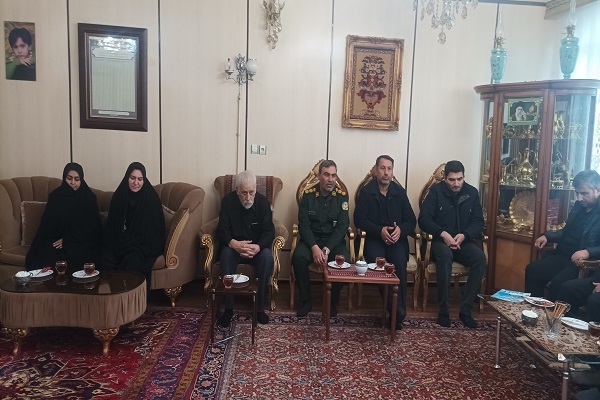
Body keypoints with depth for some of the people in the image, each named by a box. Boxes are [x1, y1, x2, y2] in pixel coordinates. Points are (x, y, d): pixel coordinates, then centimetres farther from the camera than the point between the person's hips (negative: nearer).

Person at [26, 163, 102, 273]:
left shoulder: (89, 197, 1)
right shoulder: (55, 196, 8)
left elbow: (91, 226, -3)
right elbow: (47, 222, 7)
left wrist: (67, 240, -10)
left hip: (81, 241, -2)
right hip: (56, 240, 2)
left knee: (74, 257, -34)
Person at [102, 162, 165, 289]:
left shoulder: (151, 198, -5)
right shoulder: (119, 196, 6)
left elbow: (154, 228, -6)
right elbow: (111, 224, 12)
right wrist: (112, 244, -3)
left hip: (143, 244, -3)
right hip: (119, 242, 3)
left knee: (132, 261, -32)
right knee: (107, 261, -25)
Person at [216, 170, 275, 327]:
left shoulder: (263, 202, -8)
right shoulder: (228, 201, -9)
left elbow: (269, 231, -13)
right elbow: (222, 230, -12)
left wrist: (258, 247, -35)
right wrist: (233, 243, -35)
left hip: (257, 247, 1)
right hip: (234, 245, 0)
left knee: (267, 257, -32)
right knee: (226, 253, -34)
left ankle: (260, 307, -18)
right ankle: (228, 308, -24)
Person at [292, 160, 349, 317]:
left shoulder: (342, 196, -3)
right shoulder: (308, 194, -3)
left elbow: (342, 227, -8)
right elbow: (303, 225, -8)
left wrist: (326, 250, -22)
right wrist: (315, 248, -24)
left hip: (334, 240, 0)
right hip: (311, 238, 0)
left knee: (344, 261, -29)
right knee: (298, 257, -30)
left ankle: (332, 302, -4)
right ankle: (305, 301, -9)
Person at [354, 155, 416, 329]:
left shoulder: (399, 192, 9)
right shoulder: (366, 191, 3)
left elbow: (411, 220, 9)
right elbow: (359, 219, -3)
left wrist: (400, 229, -14)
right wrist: (380, 230, -17)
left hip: (396, 238, 2)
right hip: (373, 238, -1)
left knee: (400, 264, -30)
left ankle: (398, 311, -20)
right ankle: (397, 310, -24)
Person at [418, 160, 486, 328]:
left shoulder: (472, 192, 6)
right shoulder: (436, 191, -3)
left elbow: (478, 222, 3)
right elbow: (424, 219, -9)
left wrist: (464, 235, -17)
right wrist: (442, 233, -24)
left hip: (464, 241, 3)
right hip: (440, 240, -3)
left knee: (480, 257, -29)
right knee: (445, 255, -38)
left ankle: (465, 310, -22)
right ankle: (443, 310, -28)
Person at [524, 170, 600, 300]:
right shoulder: (579, 206, 11)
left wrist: (588, 252, -35)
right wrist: (547, 236, 8)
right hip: (563, 256, 8)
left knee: (557, 283, -28)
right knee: (532, 270, -6)